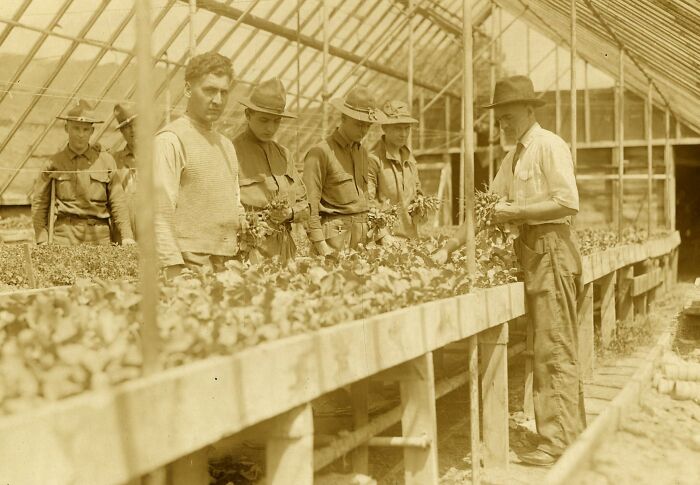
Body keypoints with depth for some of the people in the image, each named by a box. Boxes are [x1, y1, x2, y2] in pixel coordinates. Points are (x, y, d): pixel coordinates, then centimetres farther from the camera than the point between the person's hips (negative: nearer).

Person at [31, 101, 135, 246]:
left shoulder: (106, 160, 6)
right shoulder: (54, 162, 6)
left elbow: (118, 202, 5)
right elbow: (39, 203, 9)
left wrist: (127, 236, -5)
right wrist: (42, 240, 1)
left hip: (99, 236, 1)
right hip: (66, 234, -1)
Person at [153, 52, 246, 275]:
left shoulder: (226, 145, 18)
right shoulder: (170, 140, -7)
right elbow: (160, 212, -14)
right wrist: (173, 268, -20)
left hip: (227, 264, 7)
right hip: (189, 264, -7)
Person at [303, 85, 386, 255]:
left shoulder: (363, 152, 16)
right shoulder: (320, 152, -7)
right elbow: (310, 204, -11)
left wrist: (369, 240, 13)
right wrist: (321, 246, -16)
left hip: (361, 237, 6)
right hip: (334, 235, -6)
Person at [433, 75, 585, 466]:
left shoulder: (549, 146, -10)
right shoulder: (513, 157, 17)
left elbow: (568, 202, -19)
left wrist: (516, 210, -16)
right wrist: (450, 248, 10)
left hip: (552, 247, -9)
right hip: (533, 250, 9)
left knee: (555, 350, -7)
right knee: (561, 349, 14)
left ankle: (558, 443, -3)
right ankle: (574, 432, 23)